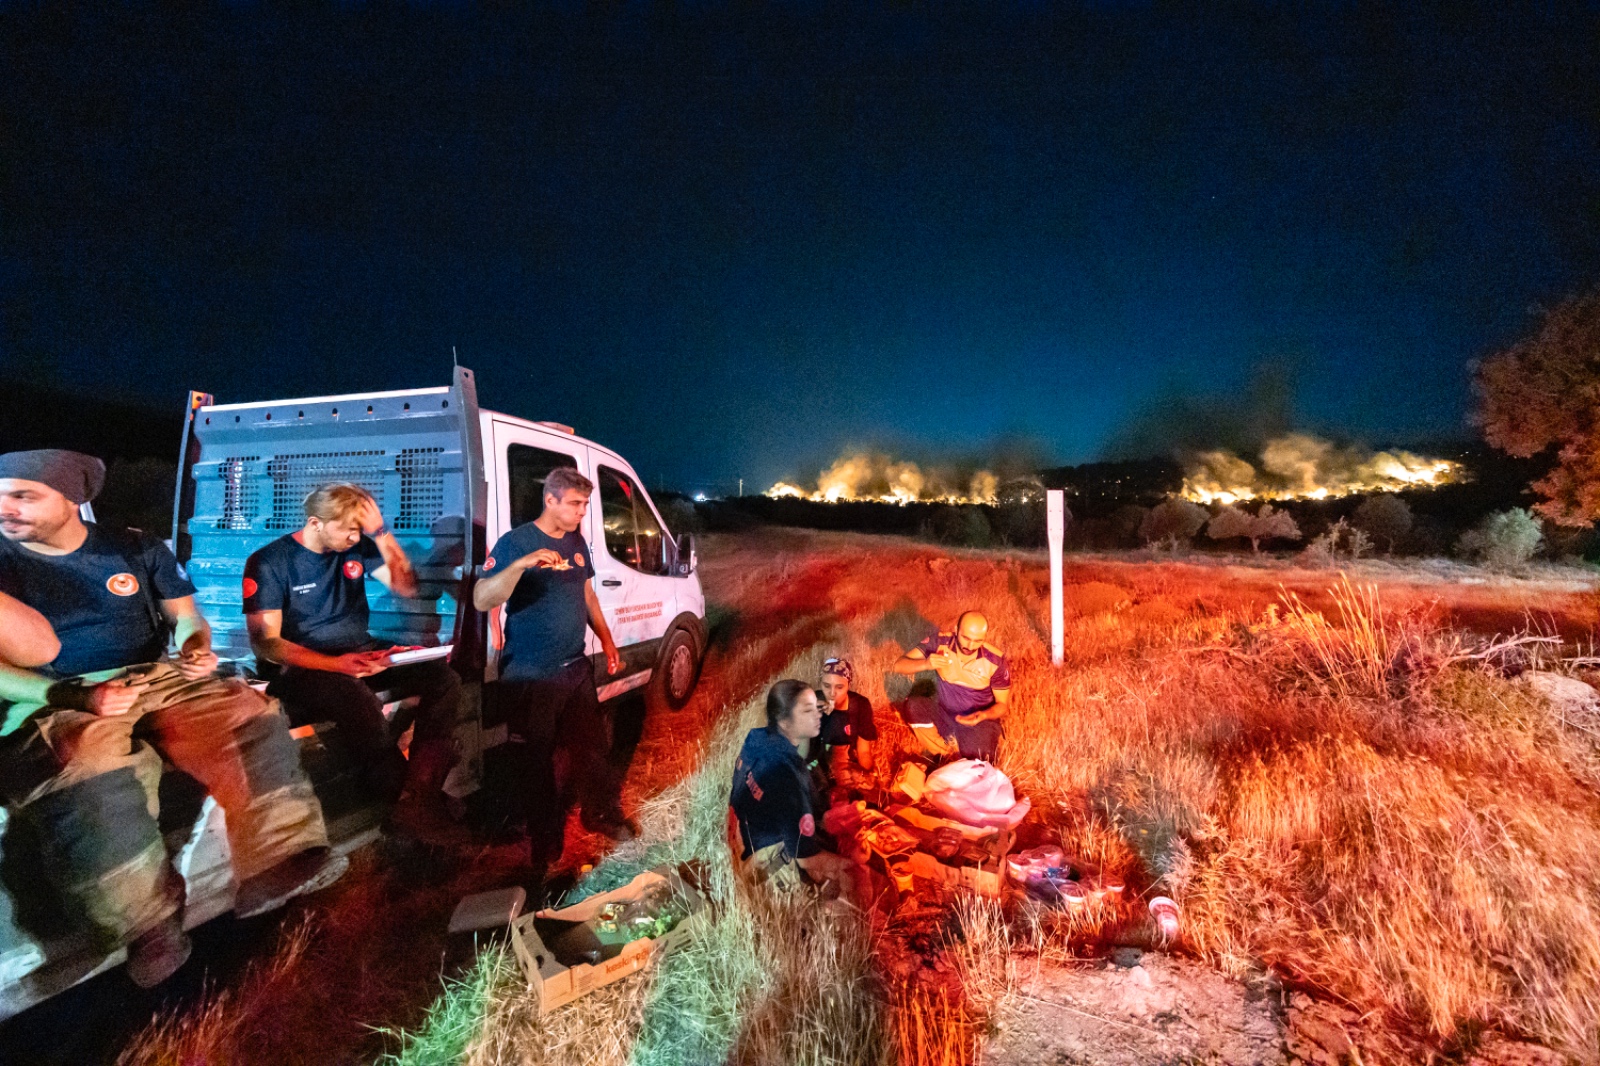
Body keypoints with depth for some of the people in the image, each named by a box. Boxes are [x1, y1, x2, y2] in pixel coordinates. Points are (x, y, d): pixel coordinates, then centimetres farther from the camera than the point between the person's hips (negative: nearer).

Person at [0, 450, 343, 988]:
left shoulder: (137, 549, 11)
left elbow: (185, 615, 14)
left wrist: (195, 647, -10)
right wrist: (75, 696, -19)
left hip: (152, 679, 3)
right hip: (48, 702, -2)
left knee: (250, 711, -25)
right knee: (88, 767, -37)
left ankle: (279, 864, -32)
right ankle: (149, 926, -29)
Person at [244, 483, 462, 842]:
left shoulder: (358, 546, 6)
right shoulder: (269, 562, -6)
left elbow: (407, 587, 4)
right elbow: (265, 643, -10)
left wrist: (380, 532, -6)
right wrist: (335, 663, -26)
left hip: (362, 652, 5)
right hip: (304, 665, -5)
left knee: (442, 676, -23)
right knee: (357, 697, -40)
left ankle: (417, 805, -31)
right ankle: (405, 798, -23)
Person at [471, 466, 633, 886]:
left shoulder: (576, 542, 7)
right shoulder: (516, 542, -14)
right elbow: (482, 600, -25)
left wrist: (606, 639, 15)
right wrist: (520, 564, -40)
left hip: (576, 669, 6)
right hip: (531, 677, -6)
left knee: (592, 746, 18)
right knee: (538, 761, 7)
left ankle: (603, 815, 40)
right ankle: (544, 850, 25)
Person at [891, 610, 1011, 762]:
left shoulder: (996, 661, -20)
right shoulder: (940, 641, -19)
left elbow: (1002, 704, -8)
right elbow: (899, 665, -20)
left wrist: (983, 715, -30)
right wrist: (926, 664, -41)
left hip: (978, 720, -2)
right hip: (944, 713, 2)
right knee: (913, 706, -27)